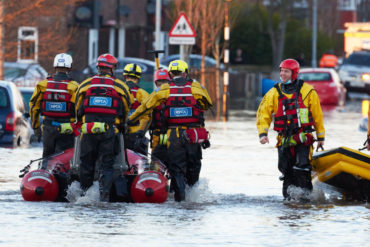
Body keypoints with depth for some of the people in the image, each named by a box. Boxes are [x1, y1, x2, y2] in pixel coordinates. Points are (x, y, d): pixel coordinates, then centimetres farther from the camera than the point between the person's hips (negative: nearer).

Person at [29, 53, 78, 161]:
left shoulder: (43, 84, 1)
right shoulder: (73, 87, -9)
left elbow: (33, 107, 6)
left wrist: (35, 126, 17)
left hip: (47, 128, 3)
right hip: (66, 131, -3)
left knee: (47, 157, 16)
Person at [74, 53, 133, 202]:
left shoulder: (85, 84, 7)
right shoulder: (120, 86, 4)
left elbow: (78, 109, 16)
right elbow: (126, 110, 14)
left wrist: (81, 123, 31)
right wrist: (120, 125, 30)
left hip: (88, 130, 1)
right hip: (110, 131, -1)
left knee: (86, 163, 11)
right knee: (107, 164, 1)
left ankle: (84, 192, 15)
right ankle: (105, 194, -10)